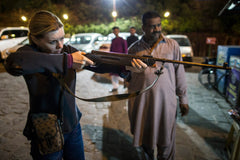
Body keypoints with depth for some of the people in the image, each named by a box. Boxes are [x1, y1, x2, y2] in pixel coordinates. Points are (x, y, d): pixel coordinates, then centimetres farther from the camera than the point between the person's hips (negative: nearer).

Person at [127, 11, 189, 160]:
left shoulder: (172, 45, 2)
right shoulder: (134, 49, 4)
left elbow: (179, 72, 4)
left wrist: (183, 99, 5)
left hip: (166, 102, -1)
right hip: (141, 102, 2)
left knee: (166, 141, 11)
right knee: (144, 136, 19)